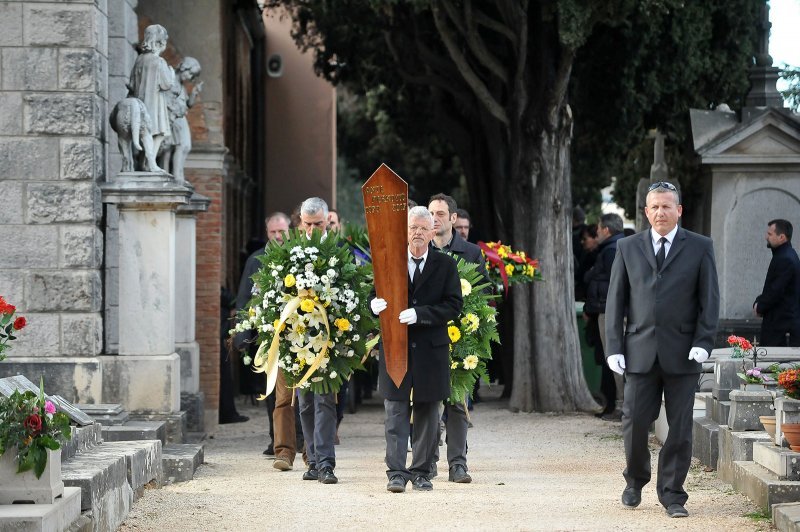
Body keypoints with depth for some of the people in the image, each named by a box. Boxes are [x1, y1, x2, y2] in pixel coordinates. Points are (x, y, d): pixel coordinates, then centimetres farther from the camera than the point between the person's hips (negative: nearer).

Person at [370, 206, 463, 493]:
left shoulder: (445, 265, 4)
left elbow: (453, 305, -4)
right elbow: (377, 297, 8)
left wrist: (418, 314, -17)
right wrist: (376, 305, -17)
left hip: (431, 350, 0)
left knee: (427, 414, 7)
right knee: (396, 413, -3)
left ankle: (421, 472, 15)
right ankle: (396, 472, -3)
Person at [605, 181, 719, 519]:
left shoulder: (699, 248, 6)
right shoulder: (627, 248, 10)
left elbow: (709, 298, 4)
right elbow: (615, 300, 9)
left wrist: (703, 342, -8)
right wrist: (614, 347, 0)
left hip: (682, 353, -1)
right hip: (640, 351, 1)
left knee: (679, 428, 1)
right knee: (634, 422, 0)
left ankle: (672, 493, 11)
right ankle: (635, 481, 23)